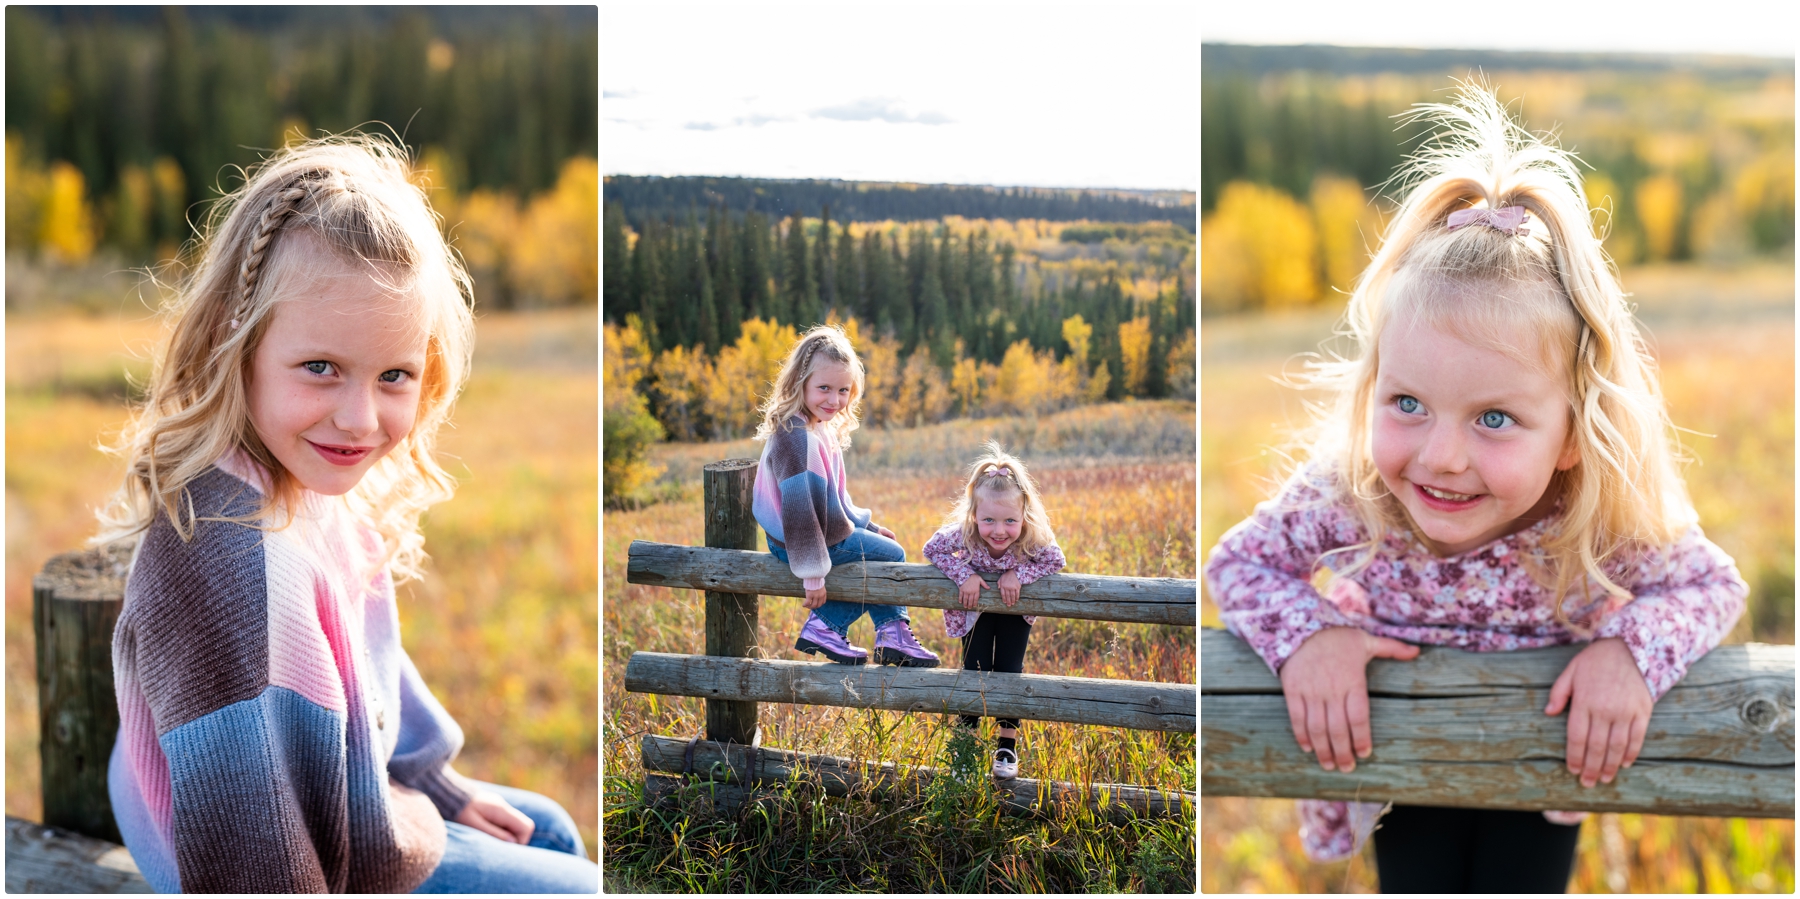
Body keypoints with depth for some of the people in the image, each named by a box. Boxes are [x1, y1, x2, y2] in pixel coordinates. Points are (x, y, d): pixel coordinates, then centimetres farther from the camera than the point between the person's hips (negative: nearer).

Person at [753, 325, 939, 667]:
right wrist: (812, 572, -26)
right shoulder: (798, 439, -27)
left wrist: (868, 526, 21)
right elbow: (798, 509, -29)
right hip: (810, 544, -10)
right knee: (893, 556, 4)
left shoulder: (818, 427, 6)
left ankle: (826, 627, 14)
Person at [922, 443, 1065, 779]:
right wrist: (963, 574, -33)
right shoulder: (962, 534, -37)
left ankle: (1007, 746, 13)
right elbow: (932, 549, -21)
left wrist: (1019, 574, -35)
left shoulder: (1035, 540, -37)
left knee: (1009, 670, -4)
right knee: (974, 670, -4)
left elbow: (1056, 560, -23)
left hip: (1015, 608, 0)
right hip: (975, 607, 0)